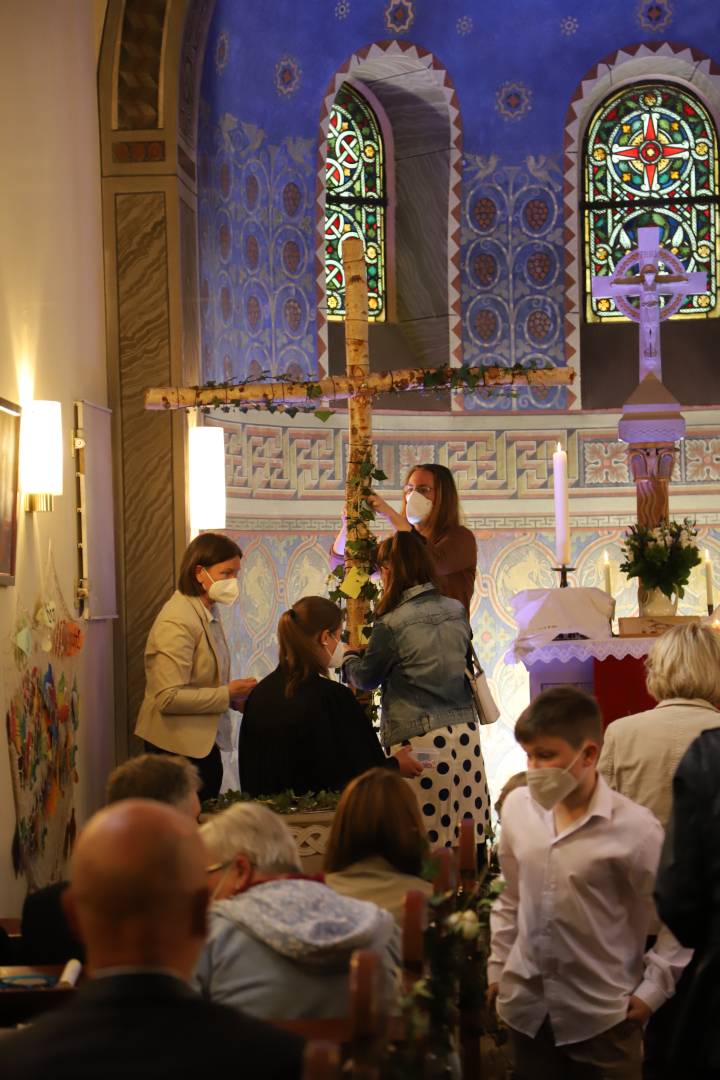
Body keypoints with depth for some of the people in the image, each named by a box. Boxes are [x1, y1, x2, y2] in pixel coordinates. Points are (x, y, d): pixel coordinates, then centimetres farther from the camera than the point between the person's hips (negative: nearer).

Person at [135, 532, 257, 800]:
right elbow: (169, 697, -24)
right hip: (178, 747, -9)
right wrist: (227, 694, -19)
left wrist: (235, 694, 2)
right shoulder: (177, 622, -18)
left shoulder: (209, 612, 10)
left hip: (204, 742, 9)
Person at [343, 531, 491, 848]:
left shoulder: (392, 624, -11)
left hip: (420, 740, -6)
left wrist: (349, 658, 28)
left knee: (427, 841, 0)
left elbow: (366, 679, 4)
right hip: (464, 734, 6)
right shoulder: (457, 611, 6)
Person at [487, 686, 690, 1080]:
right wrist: (498, 966, 13)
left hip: (601, 1014, -4)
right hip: (527, 1006, 4)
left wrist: (653, 989, -9)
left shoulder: (634, 827, -16)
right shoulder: (517, 806, -1)